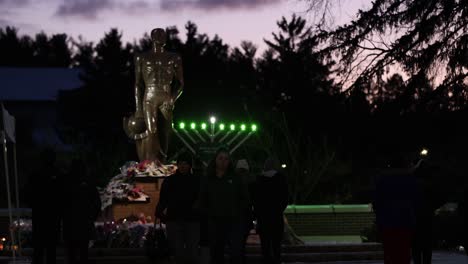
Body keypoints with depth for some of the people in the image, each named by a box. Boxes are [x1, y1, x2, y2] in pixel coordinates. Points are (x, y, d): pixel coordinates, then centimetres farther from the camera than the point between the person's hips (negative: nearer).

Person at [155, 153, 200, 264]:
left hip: (192, 220, 0)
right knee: (178, 252, 1)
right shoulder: (169, 181, 7)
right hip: (174, 220, 1)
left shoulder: (196, 181, 7)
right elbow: (163, 200, 5)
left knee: (192, 253, -3)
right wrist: (159, 212, -10)